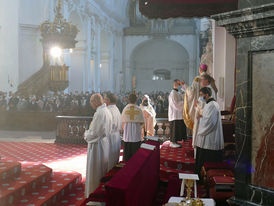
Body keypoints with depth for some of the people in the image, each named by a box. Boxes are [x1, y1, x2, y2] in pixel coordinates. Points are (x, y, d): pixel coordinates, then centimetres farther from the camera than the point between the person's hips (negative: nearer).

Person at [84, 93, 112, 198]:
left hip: (97, 145, -9)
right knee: (102, 169, 19)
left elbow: (95, 133, -23)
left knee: (95, 170, 4)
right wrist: (89, 132, 13)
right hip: (105, 143, 9)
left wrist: (86, 134, -3)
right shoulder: (107, 111, 6)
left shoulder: (99, 113, -23)